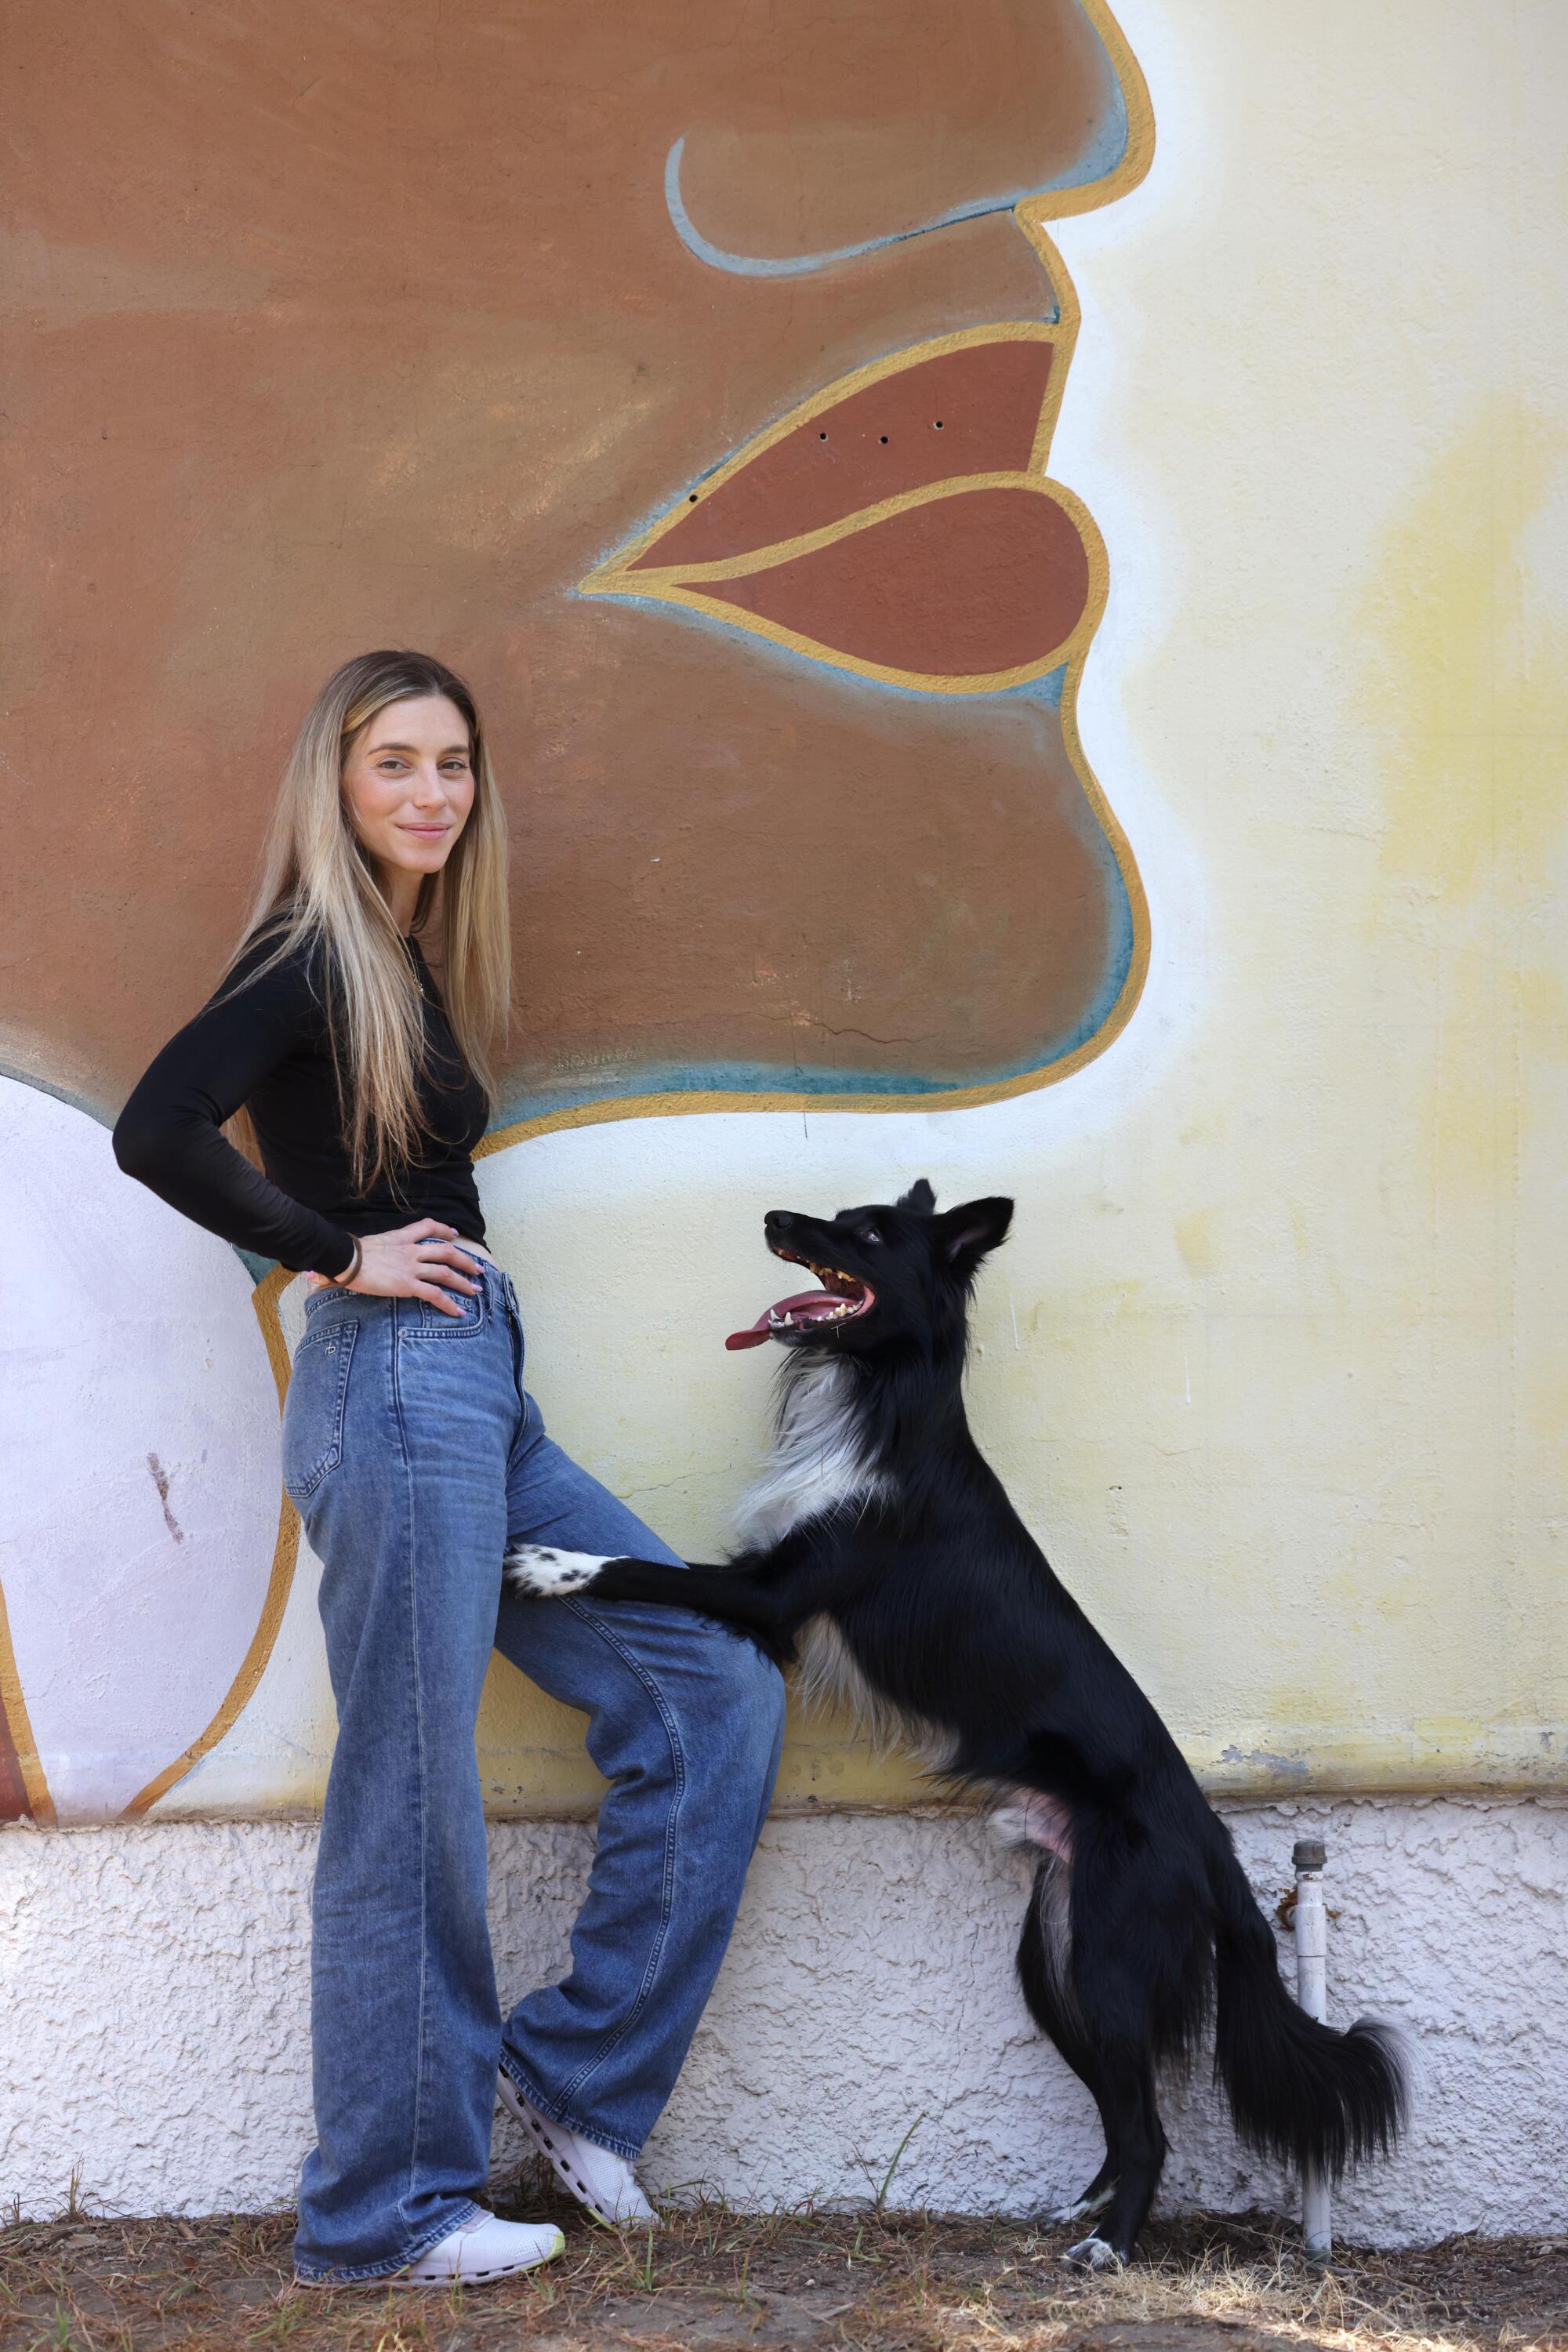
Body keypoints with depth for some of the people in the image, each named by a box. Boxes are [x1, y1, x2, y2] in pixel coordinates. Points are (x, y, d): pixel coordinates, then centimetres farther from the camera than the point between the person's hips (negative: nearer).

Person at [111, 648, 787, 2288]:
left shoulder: (408, 966, 17)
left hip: (482, 1406, 9)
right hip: (395, 1386, -9)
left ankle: (570, 2070, 14)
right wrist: (344, 1253, -15)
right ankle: (386, 2210, 11)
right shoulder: (313, 955, -9)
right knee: (407, 1805, -2)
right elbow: (156, 1132, -23)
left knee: (716, 1687, 8)